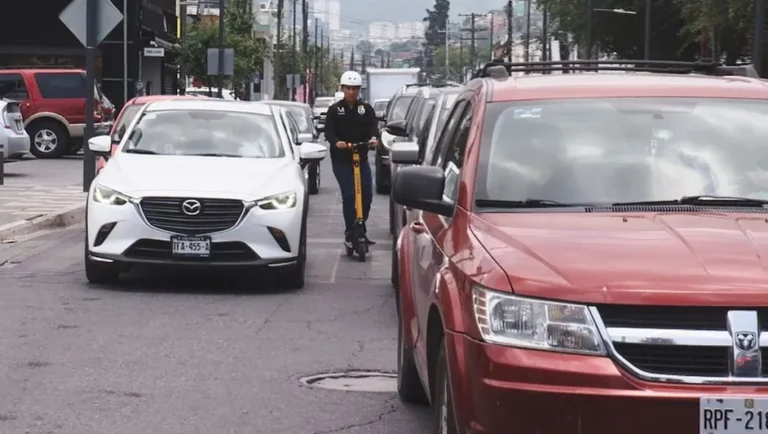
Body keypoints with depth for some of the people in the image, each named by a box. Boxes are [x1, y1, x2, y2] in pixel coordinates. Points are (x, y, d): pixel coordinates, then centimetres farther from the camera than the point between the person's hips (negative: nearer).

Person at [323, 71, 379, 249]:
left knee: (367, 195, 1)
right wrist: (336, 142, -32)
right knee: (349, 196, -8)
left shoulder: (366, 109, 6)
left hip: (361, 158, 3)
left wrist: (374, 138, -31)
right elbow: (329, 132, -10)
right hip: (341, 160, -3)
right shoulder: (335, 109, 0)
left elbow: (373, 126, -7)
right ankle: (350, 234, 0)